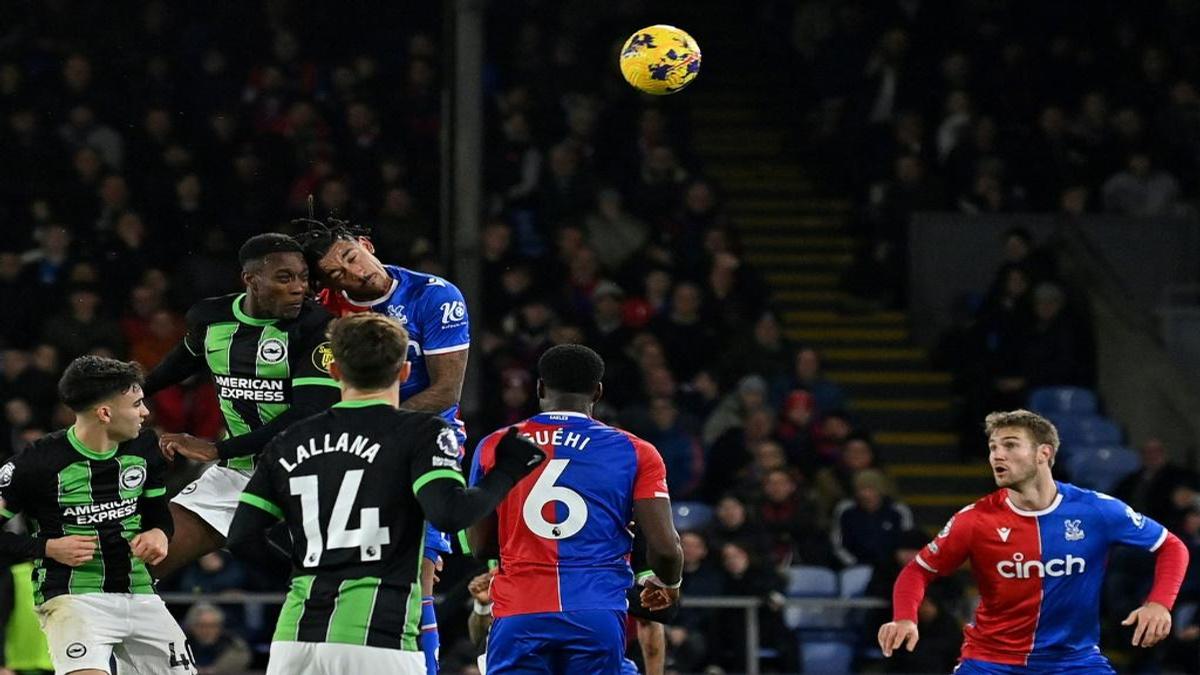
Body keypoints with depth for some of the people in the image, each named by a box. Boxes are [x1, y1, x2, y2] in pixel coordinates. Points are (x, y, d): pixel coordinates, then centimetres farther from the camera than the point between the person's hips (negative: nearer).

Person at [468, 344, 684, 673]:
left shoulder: (495, 448, 9)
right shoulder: (634, 453, 5)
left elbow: (480, 547, 15)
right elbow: (665, 548, -1)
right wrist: (668, 584, 23)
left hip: (519, 616, 0)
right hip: (598, 616, 0)